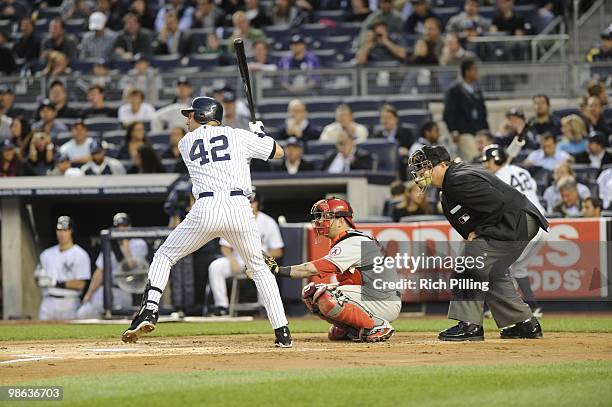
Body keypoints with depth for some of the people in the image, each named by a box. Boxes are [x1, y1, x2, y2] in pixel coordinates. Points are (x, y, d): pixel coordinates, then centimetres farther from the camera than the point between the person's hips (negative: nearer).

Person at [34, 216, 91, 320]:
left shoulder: (80, 255, -1)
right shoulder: (47, 254, 16)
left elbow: (80, 284, -9)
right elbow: (38, 281, 18)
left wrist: (57, 283, -15)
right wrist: (40, 278, -7)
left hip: (69, 304, -4)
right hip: (48, 303, 4)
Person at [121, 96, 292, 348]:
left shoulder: (186, 143, 18)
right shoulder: (239, 136, 15)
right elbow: (278, 152, 23)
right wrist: (260, 133, 43)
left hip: (206, 209, -1)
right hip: (239, 207, 1)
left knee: (164, 256, 17)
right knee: (259, 268, 18)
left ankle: (149, 310, -4)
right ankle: (282, 332, 8)